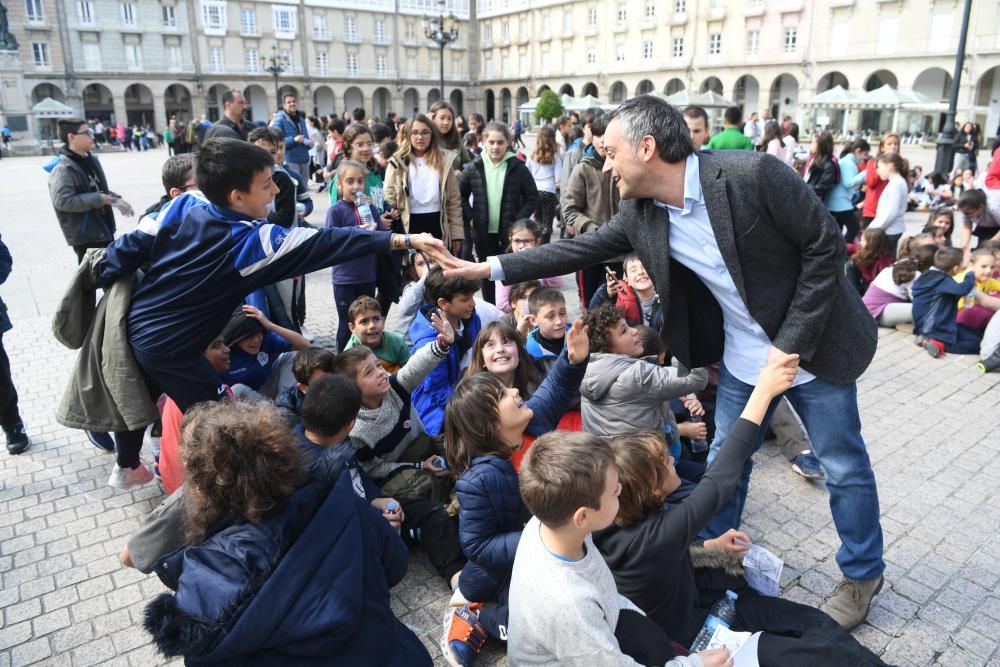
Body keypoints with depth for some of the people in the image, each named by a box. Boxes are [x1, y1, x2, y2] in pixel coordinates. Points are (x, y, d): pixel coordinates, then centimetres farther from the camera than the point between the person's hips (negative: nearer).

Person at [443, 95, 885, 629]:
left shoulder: (751, 174, -27)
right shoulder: (642, 213, -9)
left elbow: (825, 246, -20)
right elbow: (581, 249, 0)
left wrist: (791, 341, -21)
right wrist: (489, 268, -2)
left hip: (811, 344, -4)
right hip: (741, 354, 5)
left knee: (842, 465, 12)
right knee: (725, 460, 15)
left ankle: (862, 573, 35)